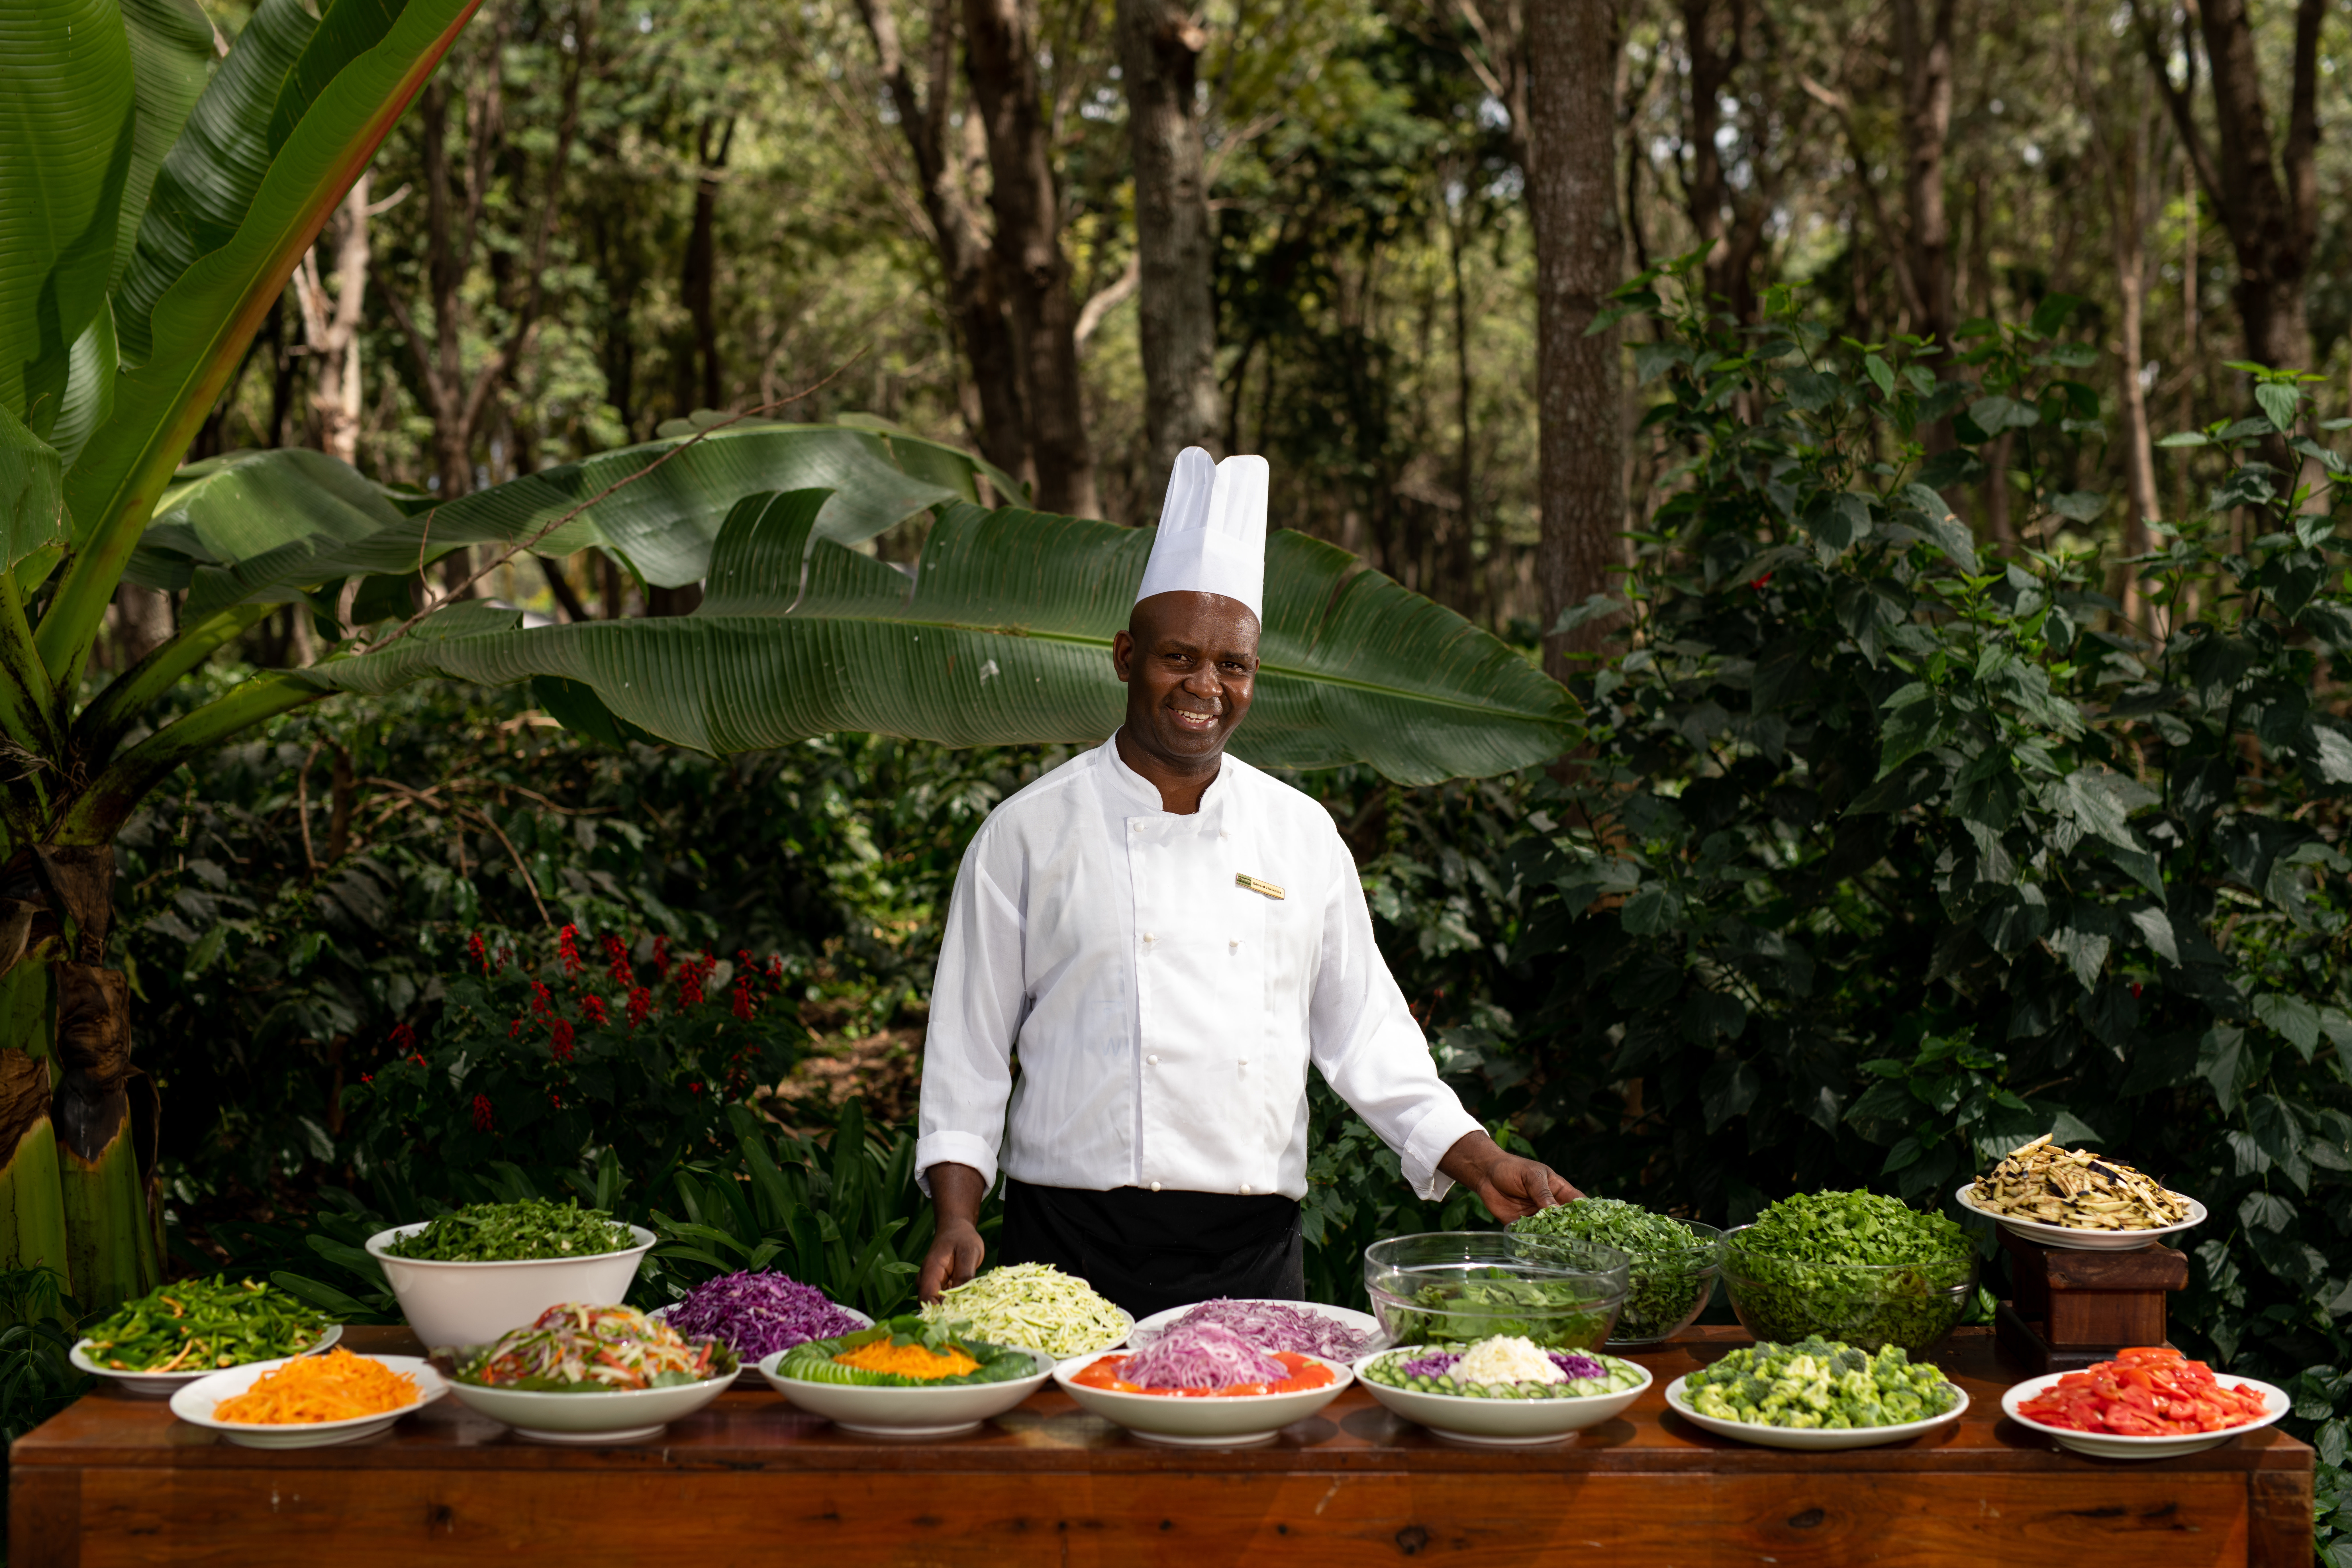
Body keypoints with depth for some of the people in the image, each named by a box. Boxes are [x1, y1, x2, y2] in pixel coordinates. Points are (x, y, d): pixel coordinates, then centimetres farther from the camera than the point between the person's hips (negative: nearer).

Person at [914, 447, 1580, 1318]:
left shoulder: (1303, 833, 9)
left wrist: (1484, 1164, 3)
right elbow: (968, 1049, 3)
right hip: (1077, 1251, -2)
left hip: (1255, 1249, 3)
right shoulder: (1030, 832, 1)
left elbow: (1365, 1032, 13)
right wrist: (956, 1221, -7)